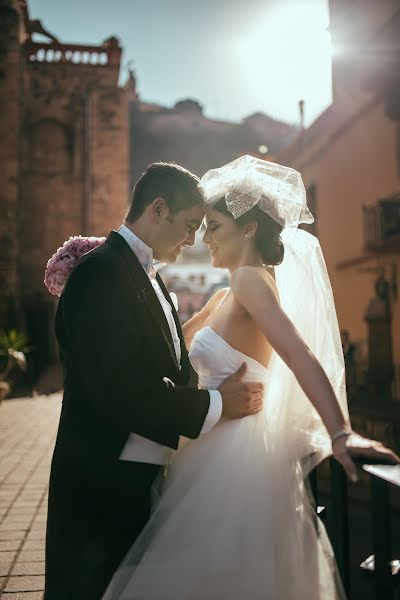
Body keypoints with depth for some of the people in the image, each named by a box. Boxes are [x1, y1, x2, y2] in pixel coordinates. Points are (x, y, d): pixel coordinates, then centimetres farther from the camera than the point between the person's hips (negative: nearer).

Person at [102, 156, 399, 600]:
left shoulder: (251, 277, -13)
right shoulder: (224, 299, 15)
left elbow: (299, 353, -28)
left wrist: (340, 433, -39)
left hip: (234, 459, -9)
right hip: (216, 456, 9)